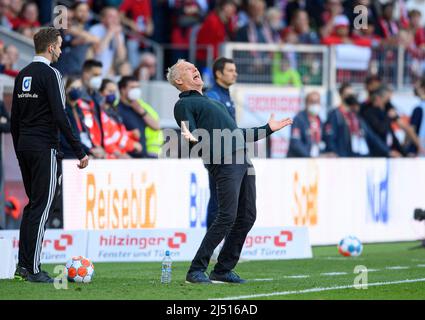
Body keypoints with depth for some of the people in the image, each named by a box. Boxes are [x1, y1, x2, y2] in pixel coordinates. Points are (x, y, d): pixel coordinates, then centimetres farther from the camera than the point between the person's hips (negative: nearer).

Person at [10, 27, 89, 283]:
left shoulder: (23, 75, 13)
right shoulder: (50, 74, -12)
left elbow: (14, 118, 16)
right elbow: (60, 116, -18)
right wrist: (79, 151, -15)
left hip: (24, 147, 8)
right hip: (45, 147, -8)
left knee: (34, 204, 16)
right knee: (42, 207, -5)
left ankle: (23, 264, 15)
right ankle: (33, 269, -5)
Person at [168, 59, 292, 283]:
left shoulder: (212, 102, 31)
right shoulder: (184, 104, 5)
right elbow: (194, 137, -8)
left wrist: (268, 129, 35)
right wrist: (191, 139, -32)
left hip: (243, 159, 8)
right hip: (224, 162, -8)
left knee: (247, 216, 4)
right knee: (227, 216, -16)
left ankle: (223, 269, 11)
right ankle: (196, 270, -11)